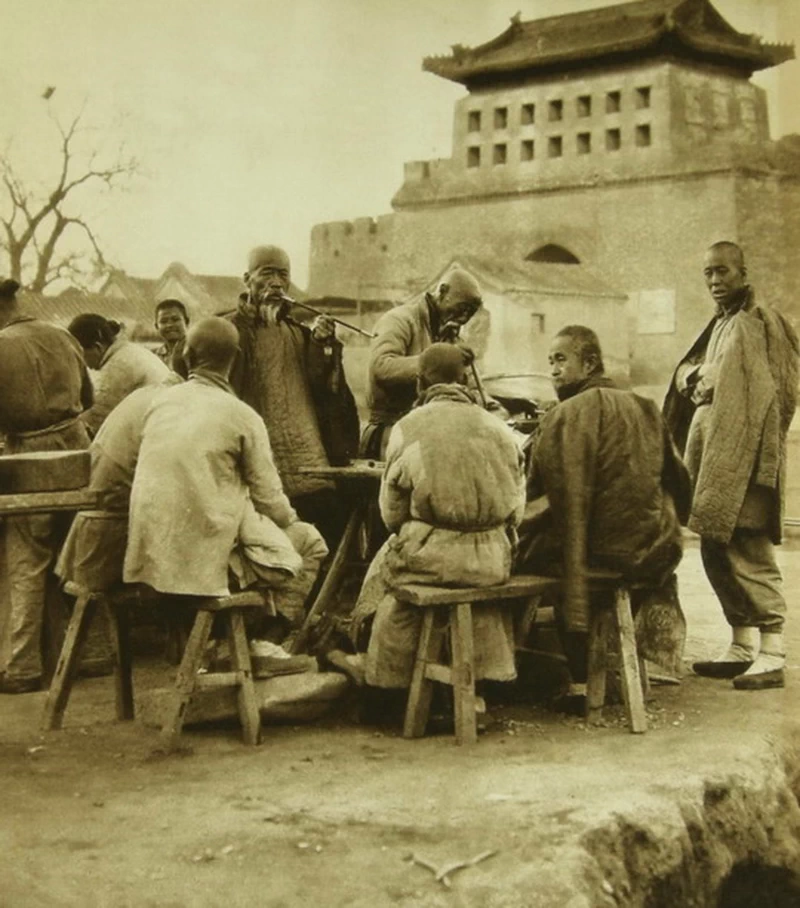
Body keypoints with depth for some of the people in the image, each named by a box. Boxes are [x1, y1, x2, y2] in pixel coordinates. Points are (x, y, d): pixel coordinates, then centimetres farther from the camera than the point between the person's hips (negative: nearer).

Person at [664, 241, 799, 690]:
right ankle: (743, 646, 19)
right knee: (716, 550, 11)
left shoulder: (762, 321, -6)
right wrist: (694, 376, 3)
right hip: (710, 450, 9)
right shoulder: (719, 325, 20)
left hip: (742, 451, -9)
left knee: (748, 550, -12)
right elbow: (686, 372, 24)